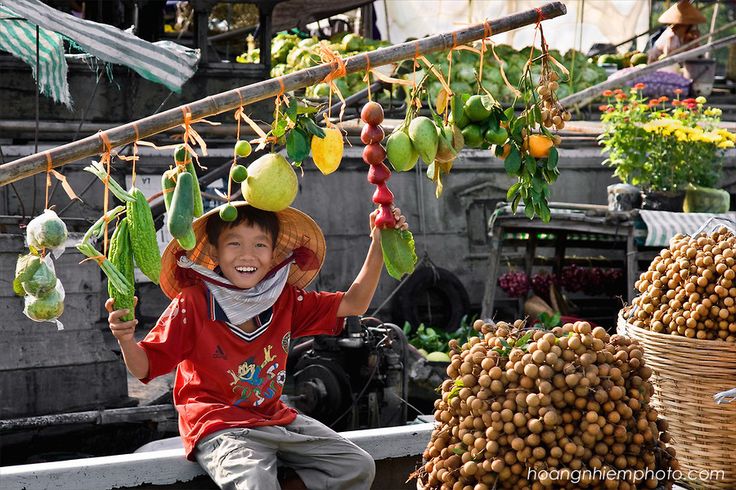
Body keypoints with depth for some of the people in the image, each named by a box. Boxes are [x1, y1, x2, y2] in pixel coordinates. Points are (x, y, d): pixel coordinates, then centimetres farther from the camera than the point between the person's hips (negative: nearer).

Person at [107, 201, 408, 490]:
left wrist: (378, 245, 0)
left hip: (274, 417, 7)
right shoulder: (192, 304, -12)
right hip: (219, 426, -6)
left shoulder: (285, 300, 4)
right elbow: (144, 367, -11)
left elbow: (353, 304, 9)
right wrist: (125, 340, -33)